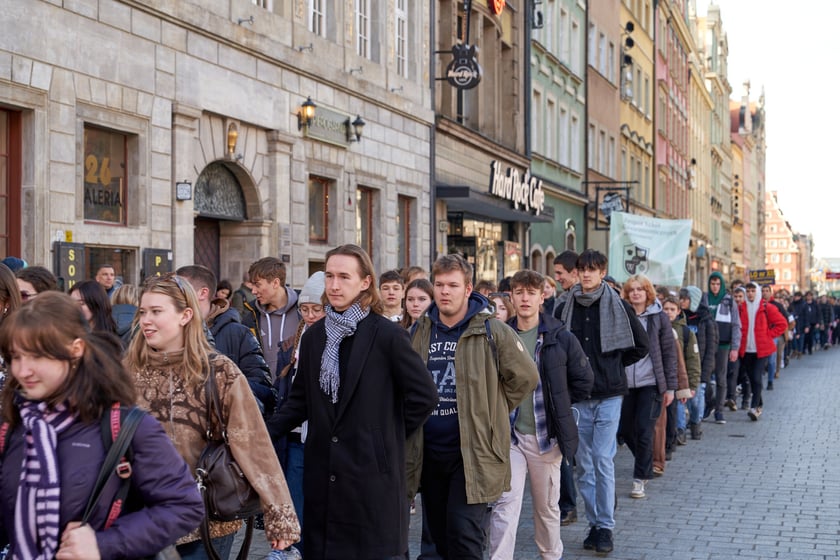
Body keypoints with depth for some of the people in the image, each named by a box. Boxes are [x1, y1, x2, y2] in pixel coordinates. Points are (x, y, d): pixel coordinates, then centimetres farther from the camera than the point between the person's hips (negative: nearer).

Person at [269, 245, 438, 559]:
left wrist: (390, 435, -2)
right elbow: (299, 401, 13)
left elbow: (424, 396, -6)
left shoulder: (387, 335, -8)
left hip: (372, 473, -5)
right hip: (323, 473, 5)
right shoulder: (314, 336, 9)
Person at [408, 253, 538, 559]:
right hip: (429, 451, 5)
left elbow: (525, 376, -2)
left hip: (473, 451, -5)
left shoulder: (491, 331, -8)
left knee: (463, 534, -12)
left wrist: (491, 411, 1)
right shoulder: (420, 331, 7)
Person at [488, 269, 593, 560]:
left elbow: (583, 381, 4)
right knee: (506, 503, -10)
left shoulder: (561, 339, -3)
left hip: (546, 435, 0)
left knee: (548, 507, 13)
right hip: (509, 435, 0)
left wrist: (557, 405, 3)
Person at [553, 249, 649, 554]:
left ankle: (606, 526, 3)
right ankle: (594, 523, 17)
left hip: (608, 395, -3)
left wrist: (615, 365, 5)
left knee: (603, 460, -6)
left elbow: (641, 345, 8)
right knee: (584, 463, 7)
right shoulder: (565, 308, 4)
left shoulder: (618, 306, -2)